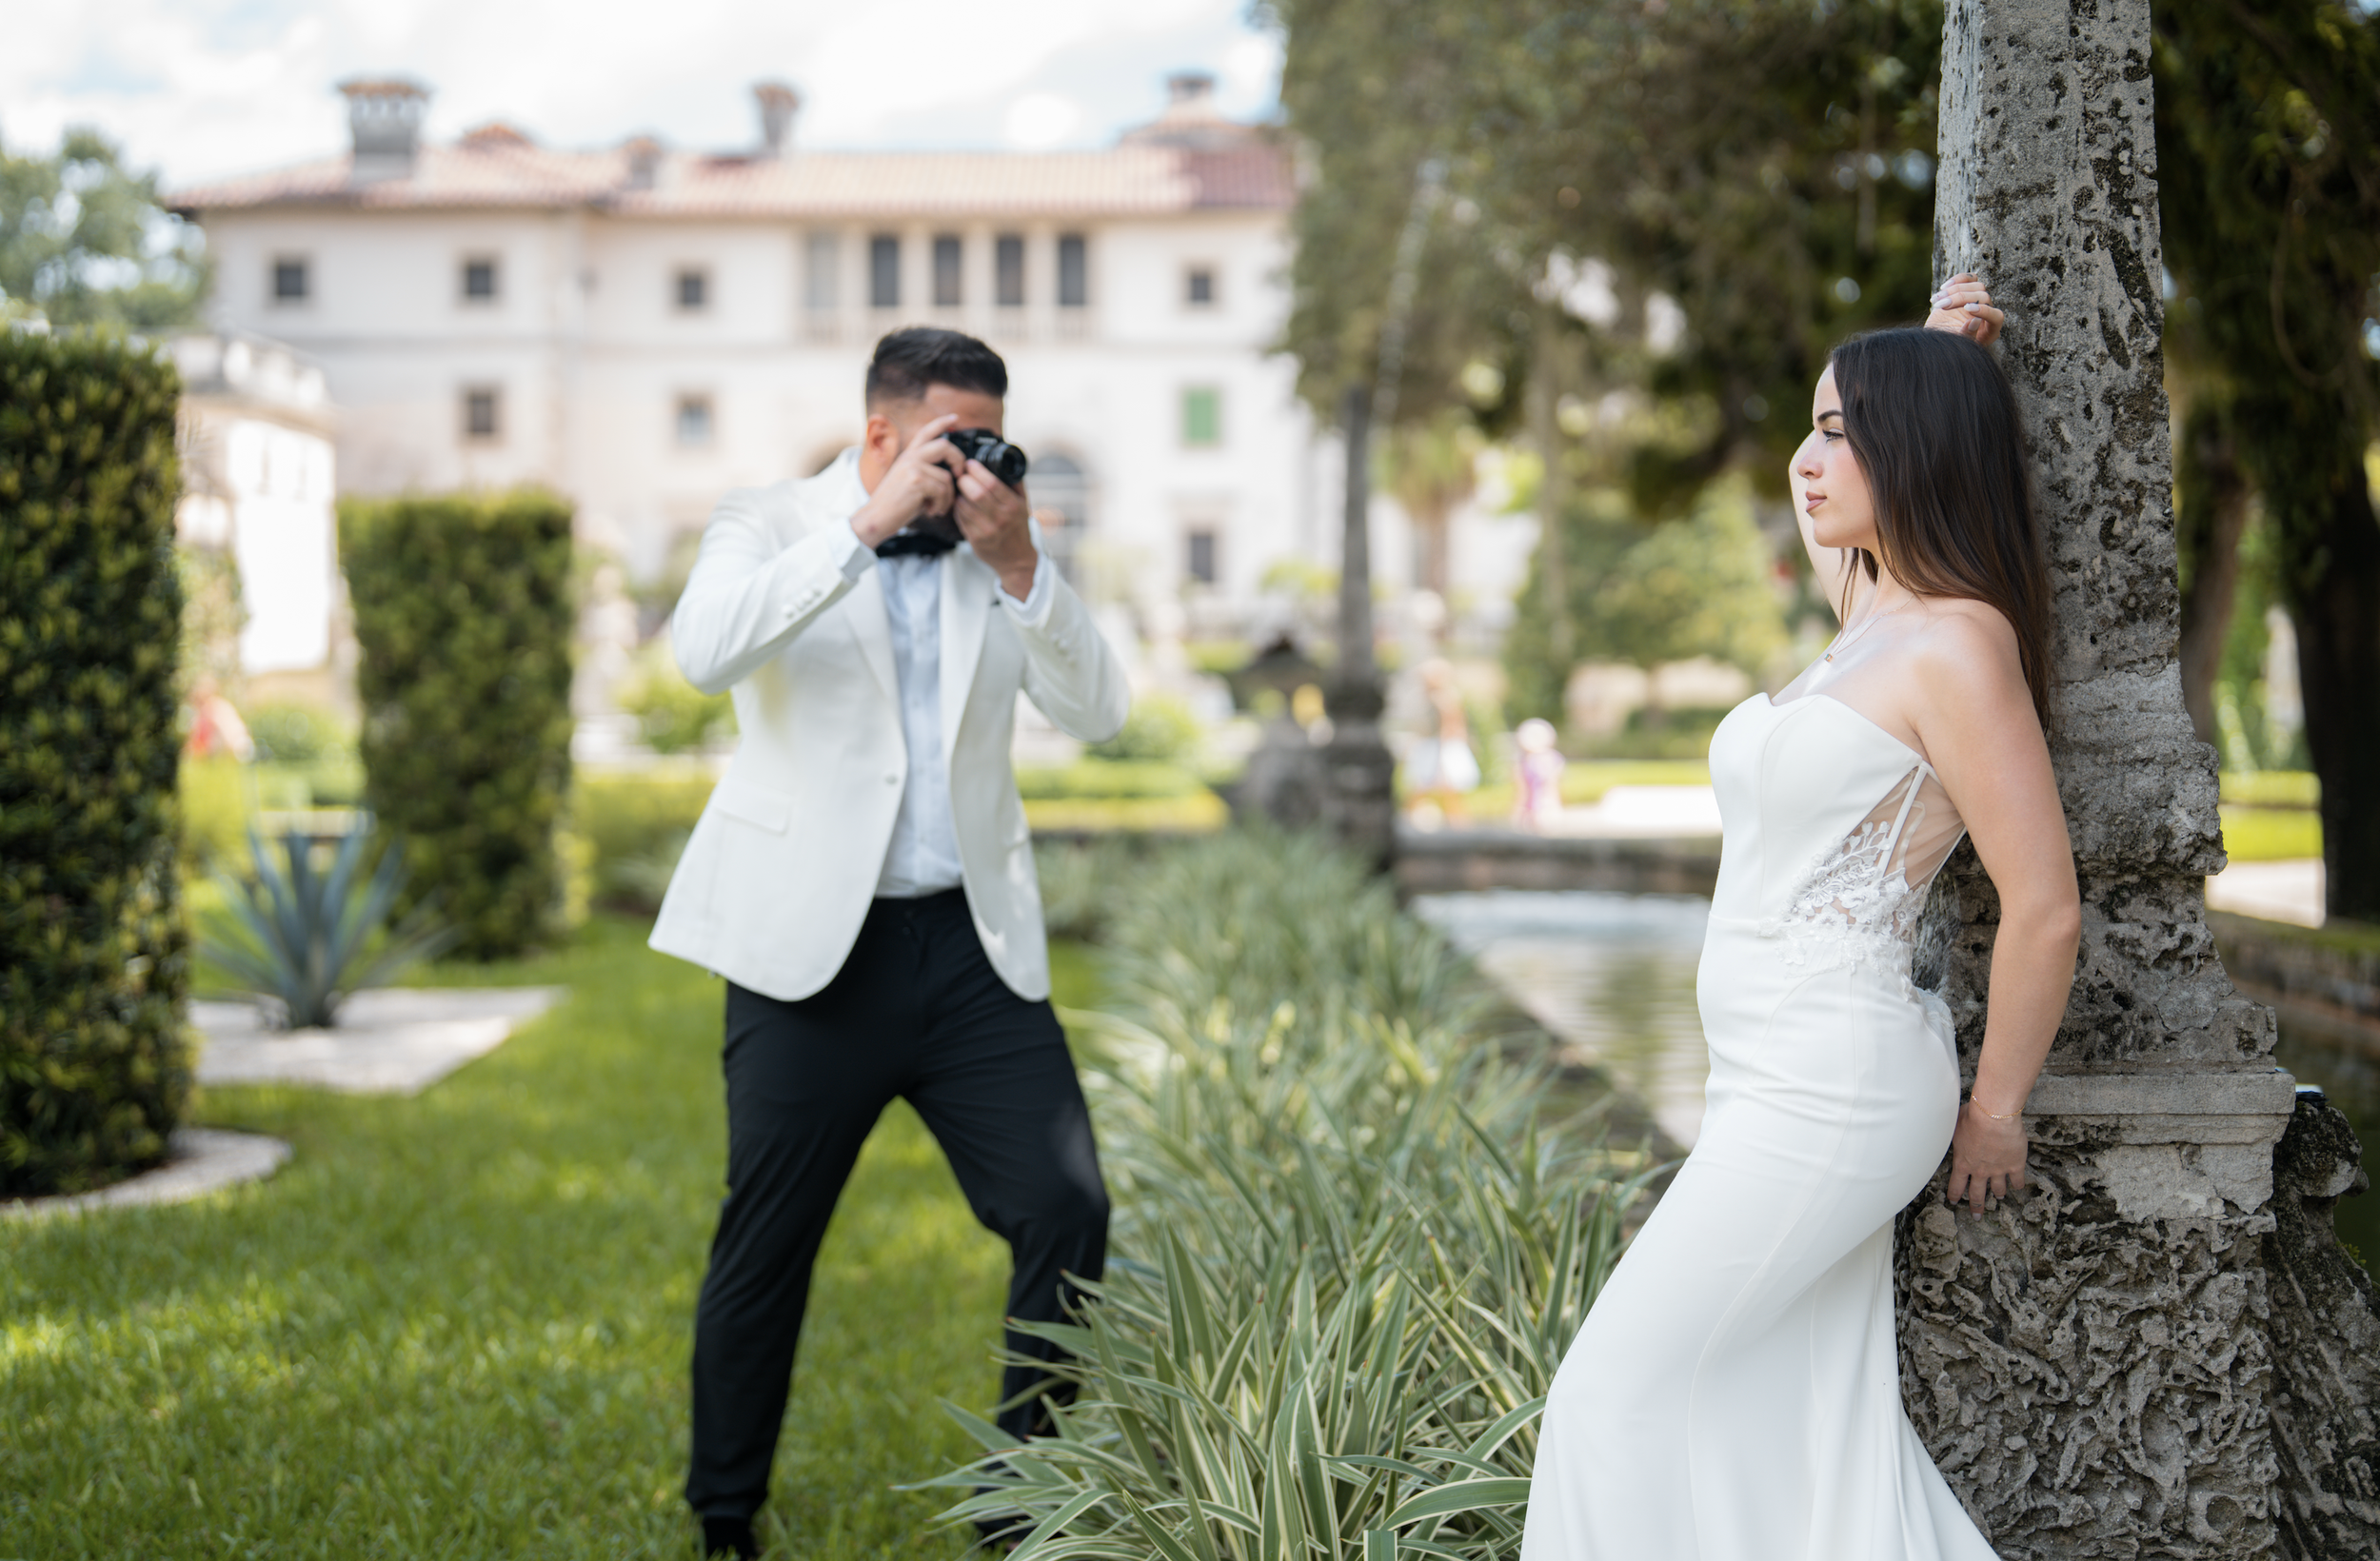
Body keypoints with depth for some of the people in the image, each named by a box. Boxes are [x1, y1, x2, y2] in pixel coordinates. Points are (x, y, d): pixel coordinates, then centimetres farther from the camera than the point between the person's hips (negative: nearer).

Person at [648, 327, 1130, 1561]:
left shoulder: (999, 550, 11)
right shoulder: (772, 527, 1)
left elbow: (1097, 712, 0)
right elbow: (706, 651, -21)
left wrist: (1020, 566, -13)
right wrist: (870, 526, -22)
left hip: (974, 946, 3)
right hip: (814, 947, -3)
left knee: (1068, 1213, -5)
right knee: (767, 1242, 6)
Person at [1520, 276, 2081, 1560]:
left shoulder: (1956, 646, -14)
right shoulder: (1868, 619, 12)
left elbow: (2045, 909, -15)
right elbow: (1835, 512, 37)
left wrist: (1994, 1108, -5)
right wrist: (1928, 359, 25)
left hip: (1834, 1081, -9)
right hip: (1777, 1075, 9)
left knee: (1615, 1393, -5)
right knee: (1820, 1441, 9)